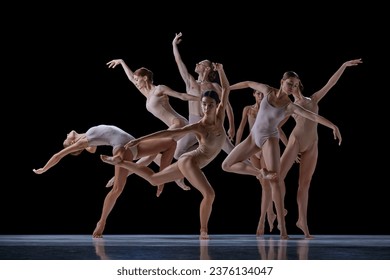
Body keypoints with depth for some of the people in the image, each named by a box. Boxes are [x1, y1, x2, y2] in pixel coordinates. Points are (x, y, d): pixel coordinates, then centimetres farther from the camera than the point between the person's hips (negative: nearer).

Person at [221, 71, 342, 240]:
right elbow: (249, 83, 12)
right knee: (227, 166, 1)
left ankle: (282, 224, -18)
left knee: (275, 180, -17)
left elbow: (314, 116, -21)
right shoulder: (268, 91, -3)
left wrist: (333, 126, -33)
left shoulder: (291, 107, -11)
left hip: (270, 139, -4)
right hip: (253, 137, 4)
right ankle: (259, 173, 11)